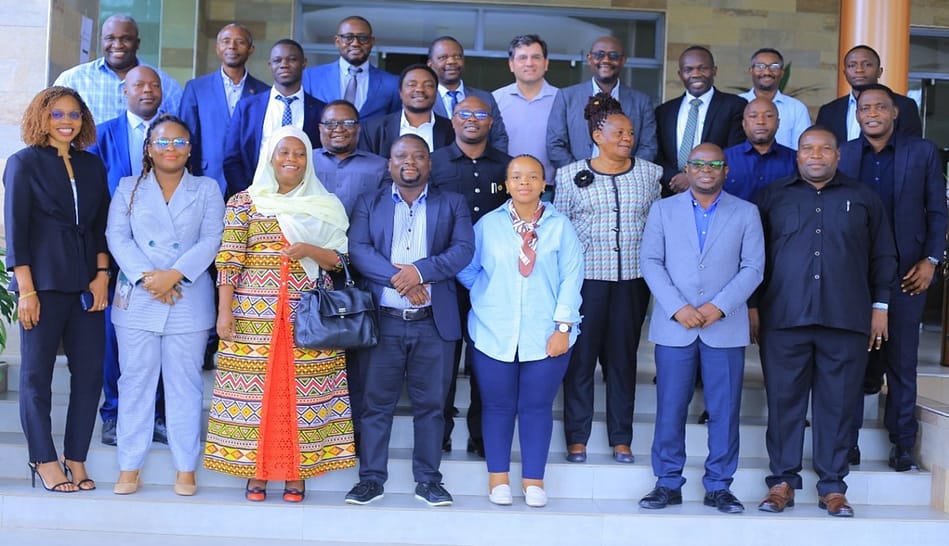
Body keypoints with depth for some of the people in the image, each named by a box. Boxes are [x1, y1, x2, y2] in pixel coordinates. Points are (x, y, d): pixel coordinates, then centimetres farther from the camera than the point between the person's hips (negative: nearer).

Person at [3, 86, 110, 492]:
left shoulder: (92, 165, 13)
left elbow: (103, 225, 13)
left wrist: (102, 274, -1)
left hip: (87, 284, 4)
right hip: (43, 282, -4)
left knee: (90, 371, 1)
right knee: (37, 372, 2)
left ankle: (76, 459, 10)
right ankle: (45, 461, 10)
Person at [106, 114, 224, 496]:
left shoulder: (207, 190, 9)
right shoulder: (128, 189, 12)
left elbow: (211, 240, -2)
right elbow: (117, 237, 1)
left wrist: (174, 275, -15)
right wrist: (146, 276, -14)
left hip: (189, 300, -1)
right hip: (137, 300, 1)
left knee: (185, 383, 2)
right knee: (135, 380, 3)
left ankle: (185, 468, 8)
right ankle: (130, 466, 10)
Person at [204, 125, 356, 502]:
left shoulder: (324, 206, 10)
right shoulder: (244, 202, 5)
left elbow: (339, 259, 8)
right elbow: (229, 260, 0)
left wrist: (310, 250, -11)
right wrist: (225, 311, -7)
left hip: (309, 315, 1)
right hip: (255, 315, -1)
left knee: (301, 392, 0)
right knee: (255, 391, -1)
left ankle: (296, 473, 9)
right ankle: (256, 471, 9)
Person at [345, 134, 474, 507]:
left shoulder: (452, 204, 11)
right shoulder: (369, 204, 11)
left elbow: (464, 249, -3)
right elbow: (358, 250, -4)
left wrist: (420, 271, -17)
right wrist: (398, 277, -17)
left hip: (434, 322, 0)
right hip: (383, 321, 0)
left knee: (431, 403, 6)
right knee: (376, 402, 4)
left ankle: (428, 480, 15)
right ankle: (372, 478, 13)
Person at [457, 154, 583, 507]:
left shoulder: (560, 226, 1)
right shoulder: (488, 224, 5)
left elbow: (571, 278, -3)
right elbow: (466, 269, 13)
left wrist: (563, 325, -8)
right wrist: (487, 294, 8)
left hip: (546, 336, -1)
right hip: (495, 334, 1)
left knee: (537, 408, 5)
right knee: (498, 407, 7)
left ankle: (533, 481, 15)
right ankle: (498, 478, 19)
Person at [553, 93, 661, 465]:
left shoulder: (650, 173, 7)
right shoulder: (571, 175, 2)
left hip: (633, 279, 2)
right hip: (586, 277, -2)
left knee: (623, 356, 7)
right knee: (581, 356, 2)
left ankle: (621, 439, 17)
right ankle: (577, 437, 13)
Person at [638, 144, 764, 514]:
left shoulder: (746, 213, 8)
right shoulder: (663, 210, 9)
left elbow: (753, 267, 1)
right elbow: (650, 261, 2)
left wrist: (719, 306, -12)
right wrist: (677, 308, -11)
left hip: (726, 327, 0)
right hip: (674, 326, 0)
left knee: (724, 410, 2)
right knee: (670, 409, 2)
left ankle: (718, 486, 12)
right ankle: (668, 484, 12)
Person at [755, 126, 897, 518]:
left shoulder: (863, 199, 13)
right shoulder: (773, 197, 12)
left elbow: (883, 256, 14)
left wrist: (880, 305, 7)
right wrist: (752, 308, 5)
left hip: (846, 320, 0)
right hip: (784, 319, 0)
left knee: (837, 404, 3)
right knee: (784, 401, 2)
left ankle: (832, 486, 11)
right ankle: (782, 482, 10)